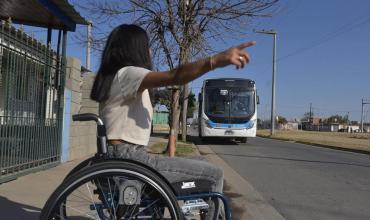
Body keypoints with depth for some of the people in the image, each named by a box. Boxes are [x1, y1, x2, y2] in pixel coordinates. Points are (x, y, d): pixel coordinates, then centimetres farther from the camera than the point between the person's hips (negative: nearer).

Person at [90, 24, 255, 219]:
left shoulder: (114, 77, 18)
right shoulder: (126, 74, -14)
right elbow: (174, 76, -33)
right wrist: (218, 60, -43)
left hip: (122, 156, 11)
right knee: (214, 175, -12)